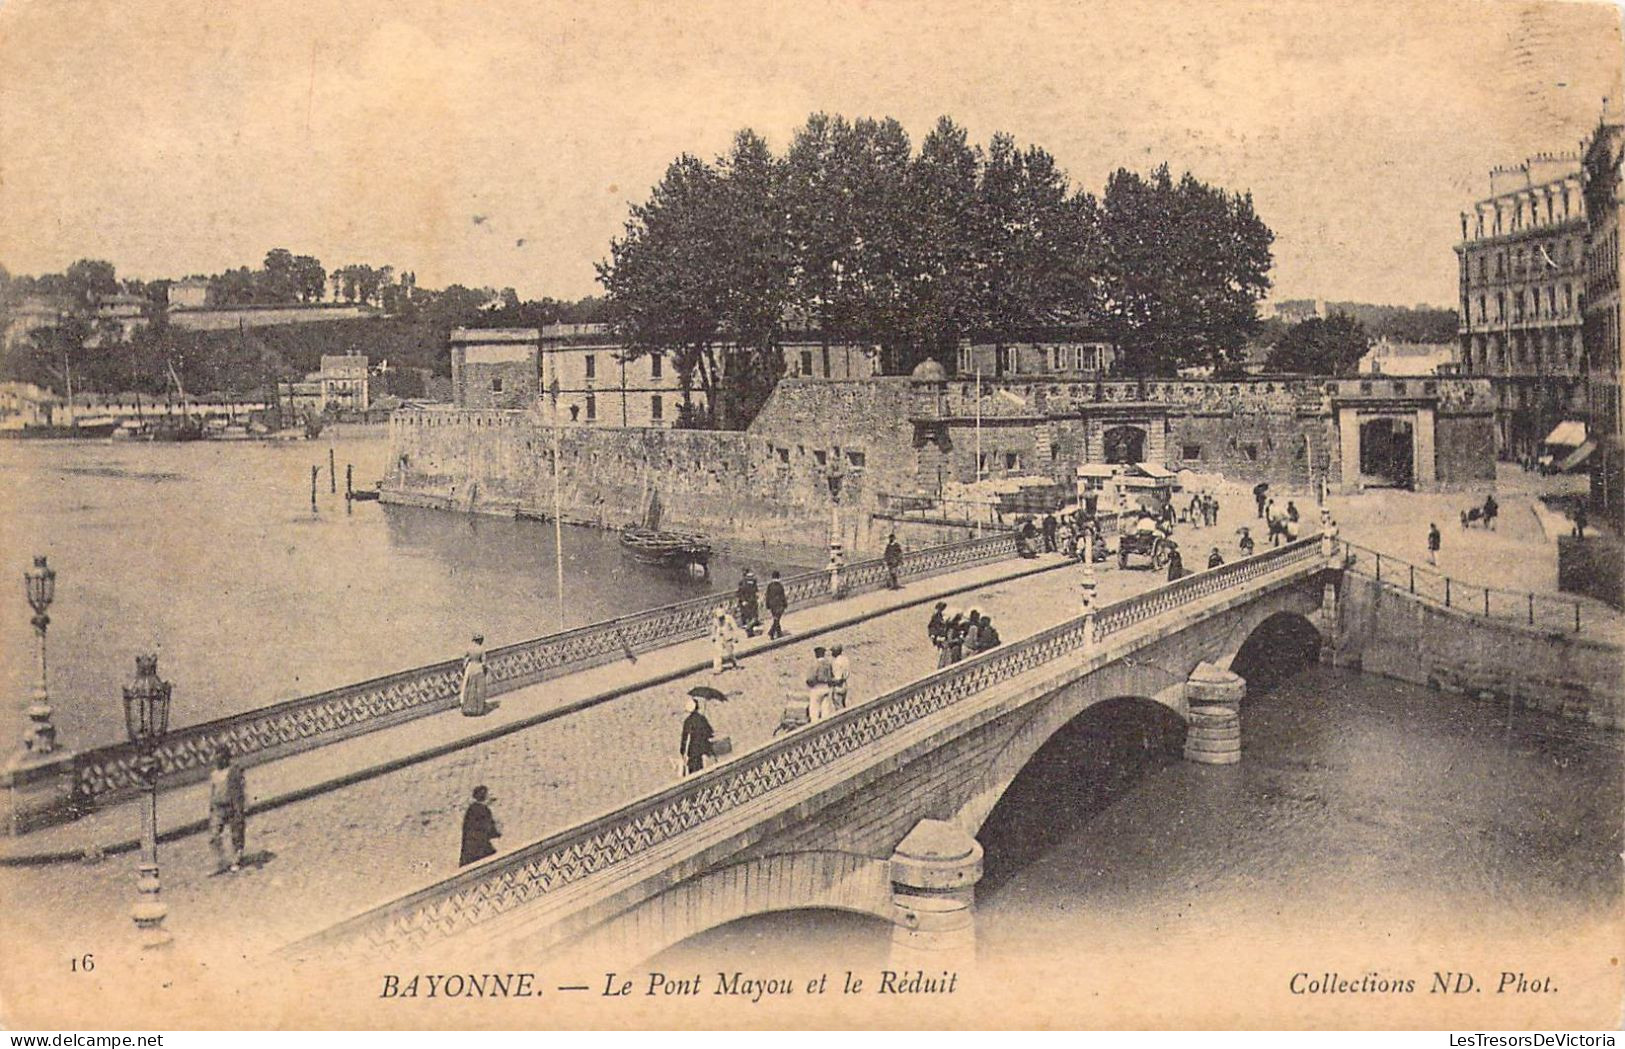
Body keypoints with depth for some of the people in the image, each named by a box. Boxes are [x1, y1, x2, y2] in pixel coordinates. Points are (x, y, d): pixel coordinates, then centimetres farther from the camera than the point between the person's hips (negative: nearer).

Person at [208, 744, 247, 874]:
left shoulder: (235, 771, -5)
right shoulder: (213, 774, 12)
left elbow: (243, 790, -6)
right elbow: (211, 794, 19)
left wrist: (244, 810, -12)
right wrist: (210, 813, 17)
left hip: (233, 808, -5)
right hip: (218, 809, 5)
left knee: (236, 837, 3)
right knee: (214, 838, -4)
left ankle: (237, 862, 17)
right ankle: (222, 864, 2)